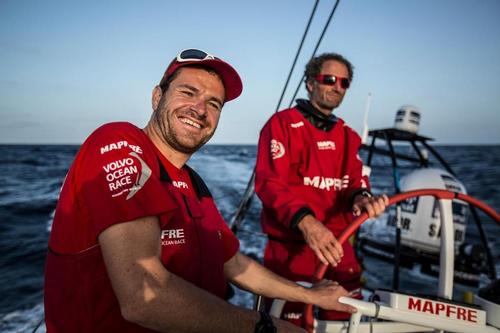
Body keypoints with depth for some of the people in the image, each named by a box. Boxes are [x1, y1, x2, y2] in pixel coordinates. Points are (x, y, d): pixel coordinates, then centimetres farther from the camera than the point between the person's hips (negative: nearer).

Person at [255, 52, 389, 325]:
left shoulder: (348, 136, 15)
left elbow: (355, 181, 6)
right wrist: (304, 220, -34)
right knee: (289, 324, 3)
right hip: (290, 249, -6)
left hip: (338, 246, 6)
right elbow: (270, 183, -17)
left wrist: (361, 198, -20)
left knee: (348, 319, 15)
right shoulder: (282, 123, -6)